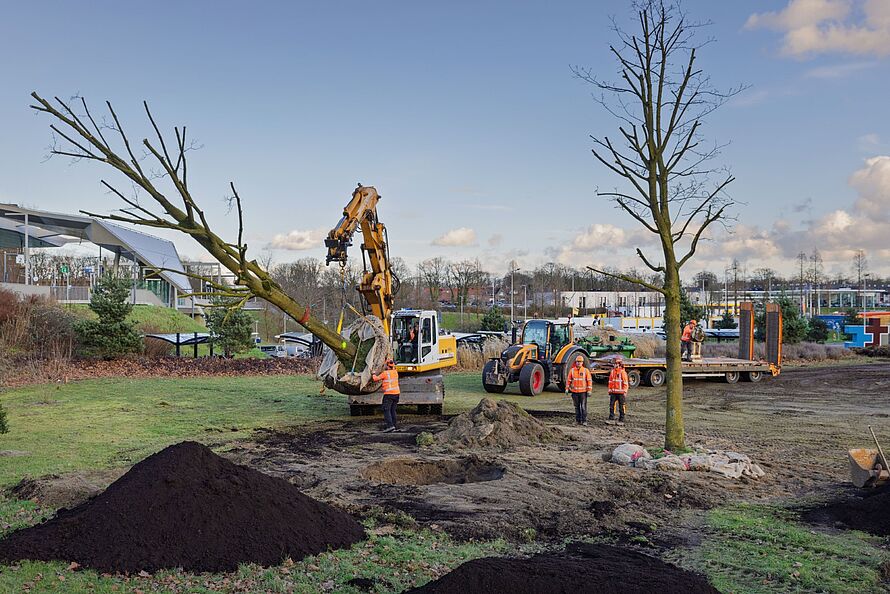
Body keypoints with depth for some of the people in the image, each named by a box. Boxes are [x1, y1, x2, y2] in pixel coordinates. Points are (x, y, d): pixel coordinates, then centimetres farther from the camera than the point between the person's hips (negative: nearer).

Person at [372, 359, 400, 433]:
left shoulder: (385, 373, -10)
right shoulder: (395, 372, 10)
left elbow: (376, 379, 0)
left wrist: (373, 375, 21)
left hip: (388, 394, -7)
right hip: (396, 393, 7)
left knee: (386, 410, -8)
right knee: (393, 410, 12)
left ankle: (390, 425, -19)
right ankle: (393, 425, 12)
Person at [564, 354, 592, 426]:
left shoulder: (586, 370, 0)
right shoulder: (572, 370, 6)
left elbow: (589, 381, -2)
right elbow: (568, 380, 9)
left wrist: (589, 390, -7)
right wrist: (567, 389, 4)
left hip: (583, 392, -3)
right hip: (574, 391, 3)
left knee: (583, 407, -4)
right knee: (577, 407, 9)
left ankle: (584, 420, 1)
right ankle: (578, 420, 16)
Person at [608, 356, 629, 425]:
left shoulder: (623, 372, -7)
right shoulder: (612, 372, 10)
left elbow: (625, 383, -9)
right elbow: (610, 382, 14)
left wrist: (625, 392, -12)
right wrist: (610, 390, 11)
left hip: (621, 393, -5)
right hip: (613, 392, 5)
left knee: (621, 407, 2)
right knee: (611, 405, 3)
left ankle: (621, 420, 8)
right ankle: (611, 419, 9)